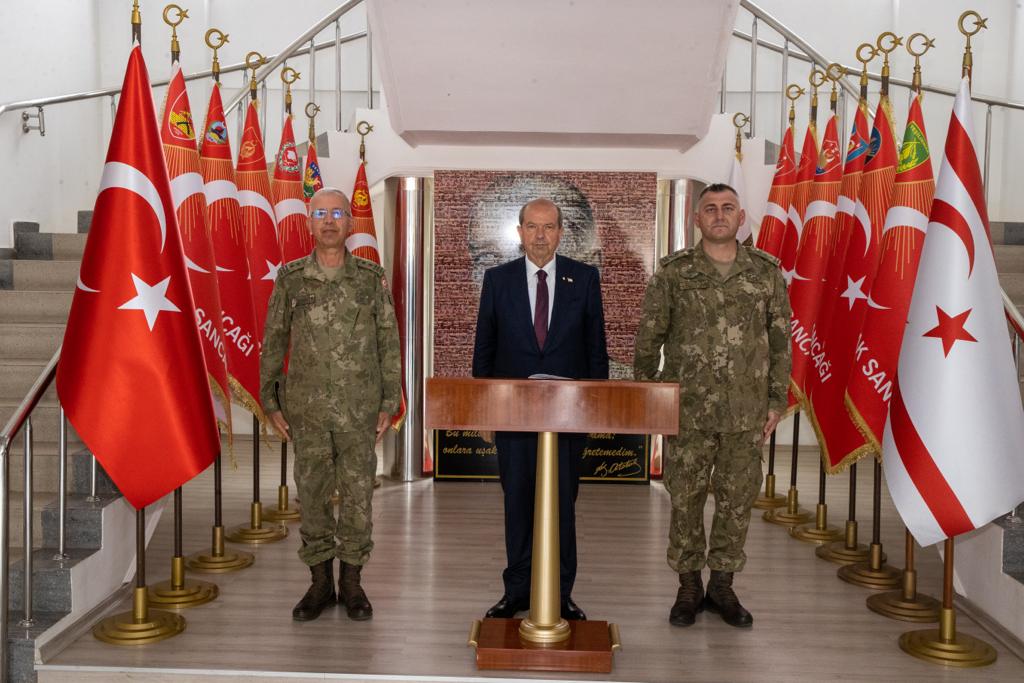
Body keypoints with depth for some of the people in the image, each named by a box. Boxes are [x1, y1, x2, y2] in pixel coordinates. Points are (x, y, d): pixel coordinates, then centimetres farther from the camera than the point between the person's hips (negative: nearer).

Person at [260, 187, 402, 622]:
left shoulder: (371, 277, 1)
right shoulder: (291, 278, 3)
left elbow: (389, 343, 3)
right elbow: (274, 341, 7)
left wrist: (389, 403, -1)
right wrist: (270, 401, 4)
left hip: (360, 409, 0)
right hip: (307, 409, 1)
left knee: (358, 495, 5)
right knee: (312, 494, 7)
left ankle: (351, 581, 19)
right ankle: (320, 582, 20)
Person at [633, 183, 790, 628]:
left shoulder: (766, 272, 4)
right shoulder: (673, 272, 0)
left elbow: (780, 340, 7)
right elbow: (648, 338, 3)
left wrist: (776, 400, 4)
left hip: (747, 412, 2)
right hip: (688, 408, -1)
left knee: (736, 500, 8)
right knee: (685, 499, 5)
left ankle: (722, 587, 23)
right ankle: (689, 587, 21)